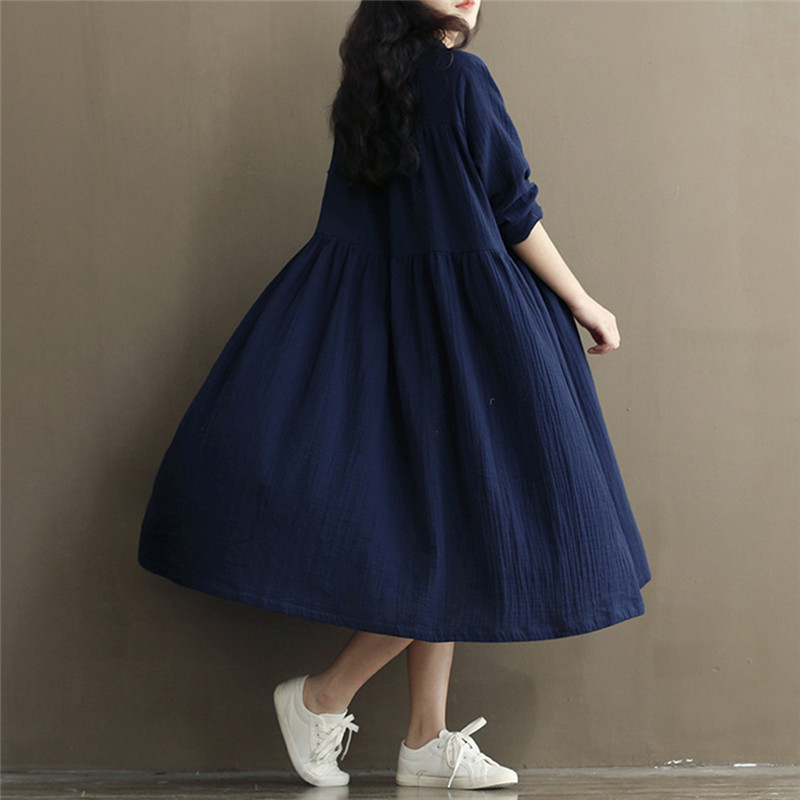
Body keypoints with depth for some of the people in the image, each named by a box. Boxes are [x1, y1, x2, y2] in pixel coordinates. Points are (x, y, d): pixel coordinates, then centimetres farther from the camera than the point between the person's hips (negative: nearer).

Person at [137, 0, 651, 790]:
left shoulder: (365, 87, 9)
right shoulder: (461, 77, -12)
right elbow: (516, 216, -10)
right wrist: (582, 302, 1)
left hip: (375, 327, 8)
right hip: (465, 331, -8)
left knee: (440, 526, 11)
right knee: (467, 525, 0)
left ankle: (427, 738, 13)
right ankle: (324, 696, 3)